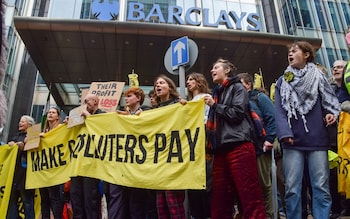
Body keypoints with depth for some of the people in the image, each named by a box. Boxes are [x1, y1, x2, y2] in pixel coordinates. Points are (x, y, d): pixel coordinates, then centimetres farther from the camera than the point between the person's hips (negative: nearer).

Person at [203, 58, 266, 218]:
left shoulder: (237, 88, 6)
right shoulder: (217, 92, 25)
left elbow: (237, 113, -10)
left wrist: (214, 105, -1)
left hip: (238, 146, -7)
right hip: (221, 148, 7)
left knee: (249, 194, -7)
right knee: (220, 197, 6)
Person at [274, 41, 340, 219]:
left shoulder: (318, 76, 13)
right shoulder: (282, 81, 13)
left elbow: (330, 100, 13)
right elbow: (279, 110, 3)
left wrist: (332, 113, -10)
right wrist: (284, 132, -11)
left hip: (317, 140, 0)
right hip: (293, 142, 0)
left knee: (321, 187, 0)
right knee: (292, 189, 0)